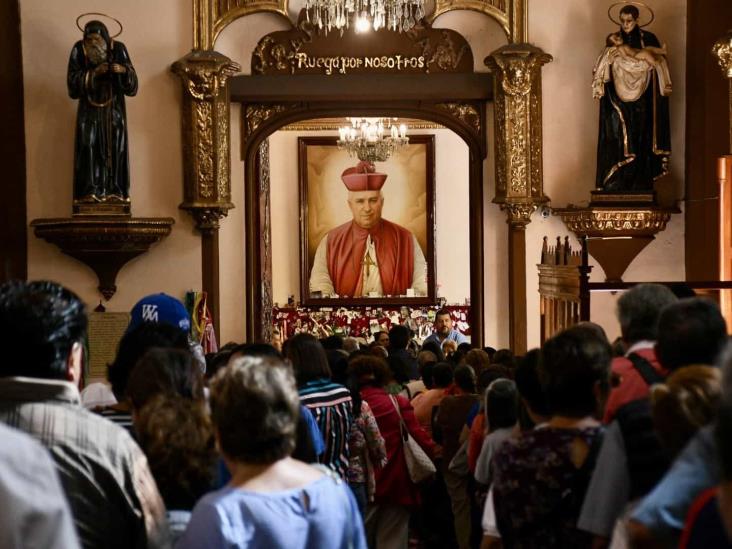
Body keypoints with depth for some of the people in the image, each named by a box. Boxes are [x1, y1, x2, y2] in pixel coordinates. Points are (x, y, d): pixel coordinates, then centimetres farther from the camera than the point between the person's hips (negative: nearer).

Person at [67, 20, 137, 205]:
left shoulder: (118, 49, -7)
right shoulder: (79, 50, -7)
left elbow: (131, 82, -7)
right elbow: (73, 81, -10)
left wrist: (124, 69, -28)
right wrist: (93, 73, -23)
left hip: (113, 106, 0)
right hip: (90, 107, 0)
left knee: (114, 146, -5)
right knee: (88, 145, -9)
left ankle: (114, 190, 0)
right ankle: (90, 190, -8)